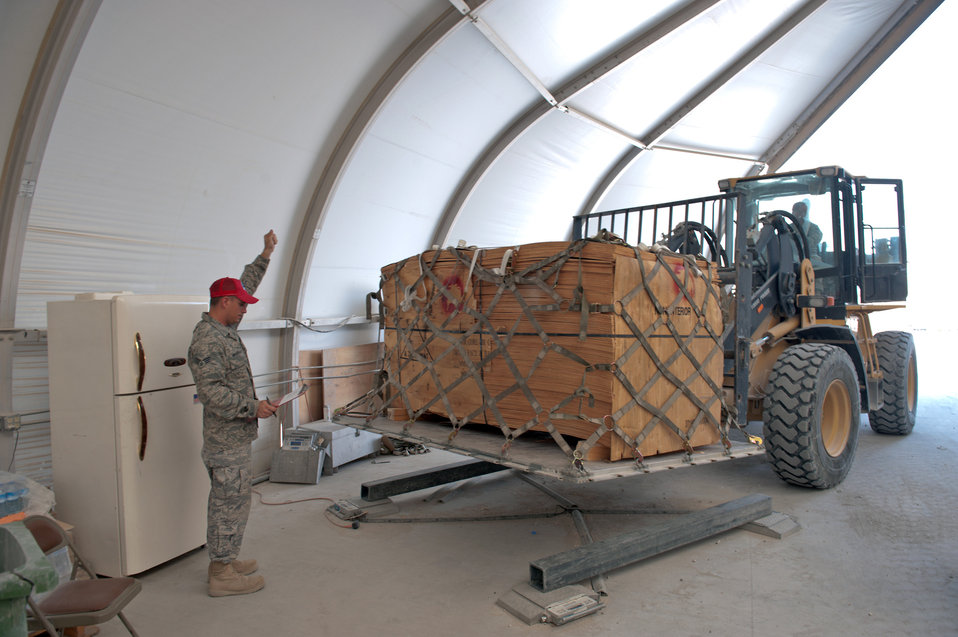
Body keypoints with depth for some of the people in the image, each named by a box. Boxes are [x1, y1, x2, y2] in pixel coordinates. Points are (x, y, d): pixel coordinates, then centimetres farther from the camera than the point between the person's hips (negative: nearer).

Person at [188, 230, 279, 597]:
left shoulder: (223, 328, 10)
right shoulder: (207, 340, -20)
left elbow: (244, 285, 23)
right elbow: (212, 392, -27)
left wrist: (265, 256, 24)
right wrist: (253, 407, -23)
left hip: (234, 437, 10)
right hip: (228, 442, -10)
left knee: (226, 501, 19)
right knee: (231, 504, -1)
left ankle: (223, 562, 32)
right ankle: (223, 574, 11)